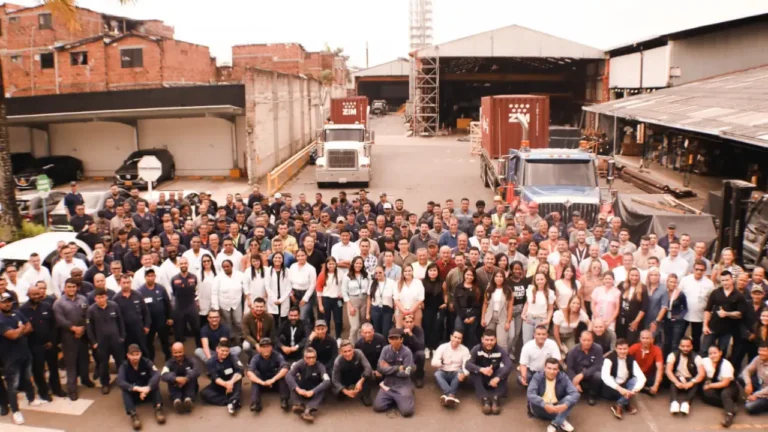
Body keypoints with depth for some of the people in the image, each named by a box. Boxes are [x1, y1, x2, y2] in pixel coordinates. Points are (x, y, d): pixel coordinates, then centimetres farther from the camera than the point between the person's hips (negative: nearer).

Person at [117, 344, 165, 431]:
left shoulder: (146, 362, -11)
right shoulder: (124, 366, -11)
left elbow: (157, 375, -27)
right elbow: (120, 382, -28)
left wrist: (147, 388, -46)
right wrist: (137, 388, -44)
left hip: (147, 392, 0)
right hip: (133, 394, 0)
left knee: (155, 383, -28)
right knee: (125, 390, -30)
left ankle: (158, 408, -40)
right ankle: (133, 414, -47)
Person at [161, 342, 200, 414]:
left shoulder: (189, 360, -6)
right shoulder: (170, 363, -4)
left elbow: (197, 371, -26)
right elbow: (163, 375, -25)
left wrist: (186, 379, -43)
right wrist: (176, 379, -43)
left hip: (190, 388, -1)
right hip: (176, 389, 1)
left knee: (191, 372, -26)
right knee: (171, 375, -24)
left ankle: (189, 399, -45)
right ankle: (176, 400, -46)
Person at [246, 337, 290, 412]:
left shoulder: (277, 356, -16)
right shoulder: (256, 358, -15)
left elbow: (285, 369, -33)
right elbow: (249, 373, -33)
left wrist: (273, 379, -45)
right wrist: (262, 382, -46)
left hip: (276, 383, 0)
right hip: (262, 384, 0)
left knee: (283, 372, -29)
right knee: (254, 374, -29)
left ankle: (284, 400, -35)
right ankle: (255, 403, -42)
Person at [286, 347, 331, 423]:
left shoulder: (320, 366, -19)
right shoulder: (300, 363, -14)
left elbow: (327, 381, -34)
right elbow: (288, 376, -28)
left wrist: (313, 391, -44)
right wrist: (297, 389, -41)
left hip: (314, 393, -1)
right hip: (302, 391, 2)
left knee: (323, 389, -33)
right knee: (293, 379, -24)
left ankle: (308, 410, -51)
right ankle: (299, 404, -36)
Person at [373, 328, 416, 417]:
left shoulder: (406, 352, -9)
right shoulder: (385, 349, 1)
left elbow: (406, 373, -14)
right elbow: (380, 368, -8)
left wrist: (389, 368, -7)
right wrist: (398, 368, -14)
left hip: (403, 385, -3)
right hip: (388, 384, 3)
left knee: (407, 411, -20)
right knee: (377, 407, -14)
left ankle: (400, 400, 15)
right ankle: (393, 401, 15)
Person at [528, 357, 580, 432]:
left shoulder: (563, 377, -8)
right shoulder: (537, 377, -13)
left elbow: (576, 394, -19)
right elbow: (530, 394, -27)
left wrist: (565, 405, -37)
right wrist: (545, 405, -41)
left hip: (558, 408, 1)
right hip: (542, 408, -1)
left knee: (570, 398, -24)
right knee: (533, 401, -33)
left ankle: (555, 424, -30)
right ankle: (561, 421, -23)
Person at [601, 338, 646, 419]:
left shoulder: (631, 360, -7)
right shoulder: (609, 359, -18)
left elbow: (642, 377, -21)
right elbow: (605, 376, -35)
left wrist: (635, 390, -41)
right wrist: (619, 388, -48)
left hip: (625, 386, 3)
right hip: (613, 388, -3)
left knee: (637, 380, -24)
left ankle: (618, 405, -24)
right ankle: (627, 403, -17)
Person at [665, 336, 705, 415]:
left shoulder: (696, 357, -8)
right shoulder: (673, 355, -9)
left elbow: (702, 374, -21)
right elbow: (668, 371, -21)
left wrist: (691, 382, -39)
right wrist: (677, 382, -39)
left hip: (689, 380, 0)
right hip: (677, 379, 0)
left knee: (695, 384, -34)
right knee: (673, 383, -34)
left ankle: (686, 403, -52)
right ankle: (675, 402, -54)